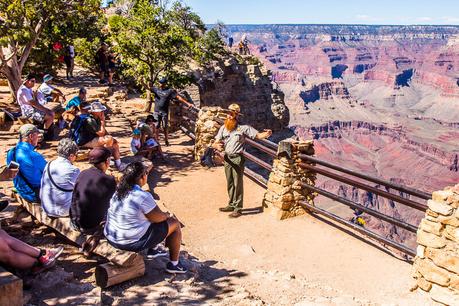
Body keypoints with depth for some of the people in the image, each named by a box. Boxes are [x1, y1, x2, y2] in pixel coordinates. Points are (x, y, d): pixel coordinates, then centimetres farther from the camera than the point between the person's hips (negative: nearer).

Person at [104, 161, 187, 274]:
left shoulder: (117, 191, 1)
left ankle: (152, 251, 39)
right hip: (134, 242, -8)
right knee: (175, 223, 6)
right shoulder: (143, 196, -25)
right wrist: (168, 216, 7)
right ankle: (174, 264, 15)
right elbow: (157, 217, -15)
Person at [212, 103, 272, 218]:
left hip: (237, 158, -5)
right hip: (227, 158, 5)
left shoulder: (243, 128, -6)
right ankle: (231, 205, 29)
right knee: (230, 183, 15)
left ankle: (238, 208, 6)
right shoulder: (223, 128, 5)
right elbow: (214, 144, 2)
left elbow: (258, 135, -7)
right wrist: (217, 146, -22)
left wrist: (266, 134, -29)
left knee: (238, 184, -1)